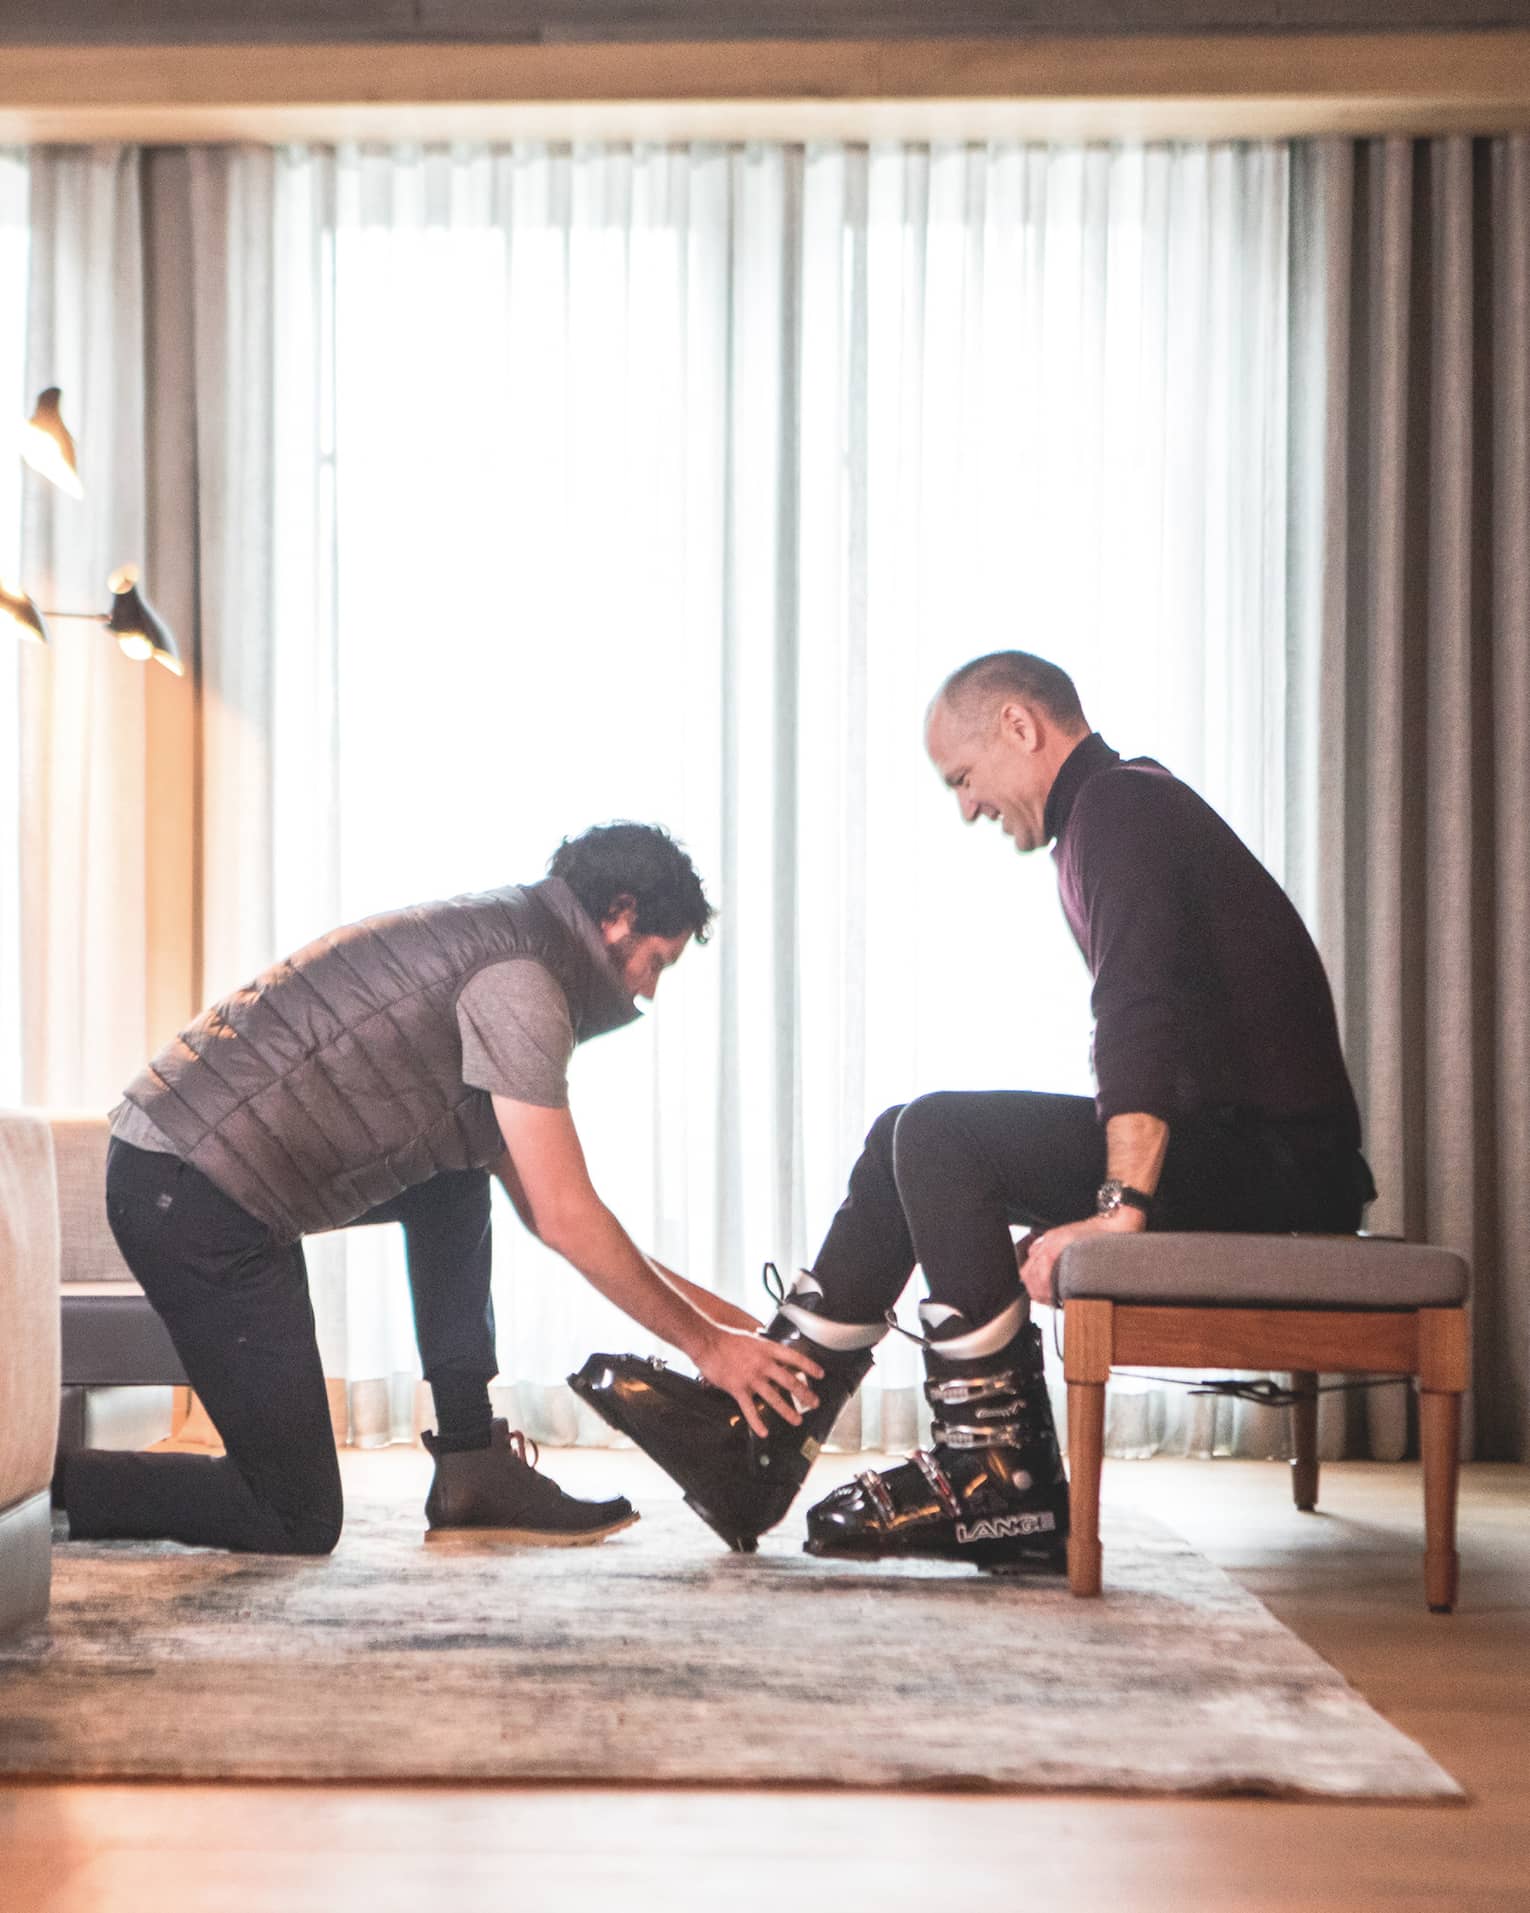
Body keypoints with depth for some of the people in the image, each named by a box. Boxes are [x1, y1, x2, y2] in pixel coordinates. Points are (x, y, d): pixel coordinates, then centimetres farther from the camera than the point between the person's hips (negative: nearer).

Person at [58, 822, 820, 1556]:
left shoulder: (488, 937, 20)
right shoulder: (519, 976, -11)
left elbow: (542, 1208, 25)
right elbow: (566, 1220, -11)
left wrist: (703, 1305, 24)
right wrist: (704, 1343, -1)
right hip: (189, 1189, -10)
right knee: (295, 1521, -4)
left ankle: (472, 1469, 18)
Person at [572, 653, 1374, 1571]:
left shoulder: (1115, 807, -12)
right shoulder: (1131, 802, 21)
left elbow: (1142, 1012, -26)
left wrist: (1121, 1208, -31)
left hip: (1271, 1162, -10)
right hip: (1257, 1158, 10)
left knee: (940, 1135, -18)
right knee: (911, 1141, 9)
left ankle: (1005, 1488, -14)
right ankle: (763, 1431, 8)